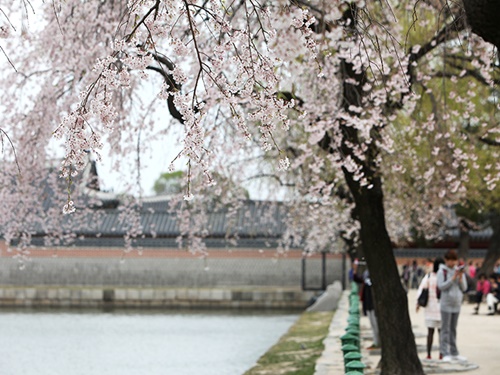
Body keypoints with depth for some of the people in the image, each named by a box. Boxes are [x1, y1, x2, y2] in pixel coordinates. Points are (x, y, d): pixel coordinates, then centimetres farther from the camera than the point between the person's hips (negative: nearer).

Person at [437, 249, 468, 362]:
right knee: (445, 329, -5)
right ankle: (445, 354, -6)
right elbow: (441, 286, -14)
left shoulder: (460, 271, 10)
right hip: (446, 304, -5)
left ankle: (454, 353, 13)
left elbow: (464, 288, 7)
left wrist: (460, 278, -10)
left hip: (457, 304, 5)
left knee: (453, 329, 10)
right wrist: (453, 278, -18)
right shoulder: (442, 271, -4)